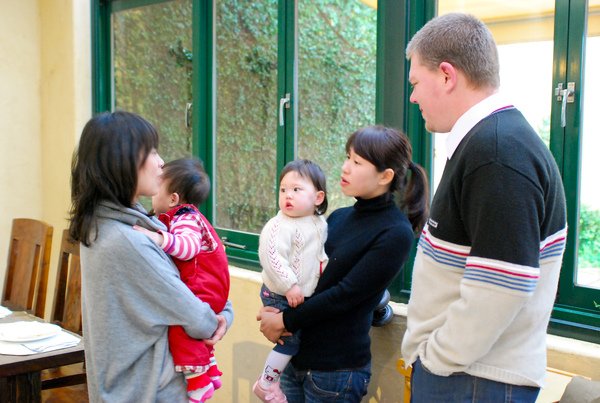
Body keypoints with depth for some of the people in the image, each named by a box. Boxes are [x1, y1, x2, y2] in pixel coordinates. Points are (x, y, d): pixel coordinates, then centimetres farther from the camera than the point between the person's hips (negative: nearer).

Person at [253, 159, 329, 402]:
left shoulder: (320, 223, 2)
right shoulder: (280, 226, -24)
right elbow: (270, 256, -30)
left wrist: (323, 261, 1)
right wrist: (289, 285, -29)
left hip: (302, 294, 8)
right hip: (280, 295, -8)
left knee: (293, 337, 19)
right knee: (290, 339, -4)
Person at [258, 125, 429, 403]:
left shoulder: (395, 234, -14)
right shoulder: (339, 217, 7)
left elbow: (345, 294, -18)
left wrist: (285, 321, -12)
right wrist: (273, 310, -8)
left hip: (337, 370, -6)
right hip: (296, 356, 6)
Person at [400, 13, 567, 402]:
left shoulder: (498, 154, -23)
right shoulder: (491, 140, 8)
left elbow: (501, 287, -28)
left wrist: (438, 357, -15)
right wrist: (434, 352, 12)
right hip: (451, 364, 9)